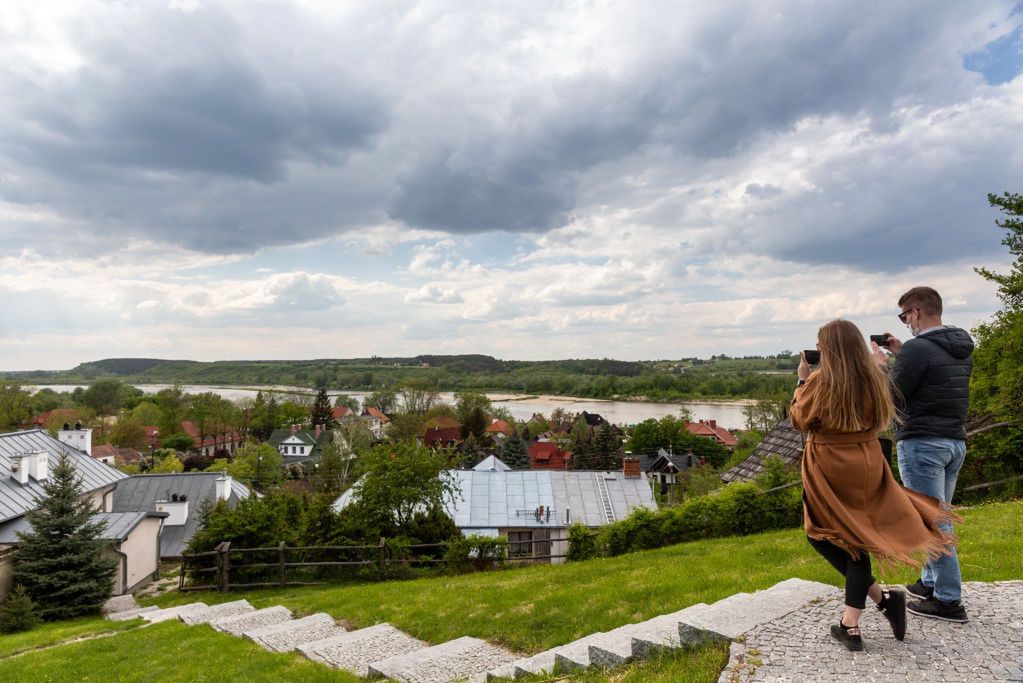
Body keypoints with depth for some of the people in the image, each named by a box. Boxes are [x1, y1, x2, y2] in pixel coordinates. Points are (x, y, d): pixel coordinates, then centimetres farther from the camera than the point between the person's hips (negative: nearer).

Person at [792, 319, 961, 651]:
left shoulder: (820, 381, -16)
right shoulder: (875, 379, 1)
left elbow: (799, 420, -3)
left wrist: (802, 381, 4)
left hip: (829, 469, -5)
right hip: (866, 465, 6)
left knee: (822, 534, 13)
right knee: (855, 536, 13)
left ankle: (880, 596, 5)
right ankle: (851, 623, 15)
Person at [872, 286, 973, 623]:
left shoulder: (918, 349, -17)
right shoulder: (963, 349, 11)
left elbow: (892, 399, -12)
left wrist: (882, 365, 2)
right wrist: (901, 354, 18)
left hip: (922, 444, -9)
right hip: (956, 442, 9)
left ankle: (949, 601, 5)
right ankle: (931, 582, 30)